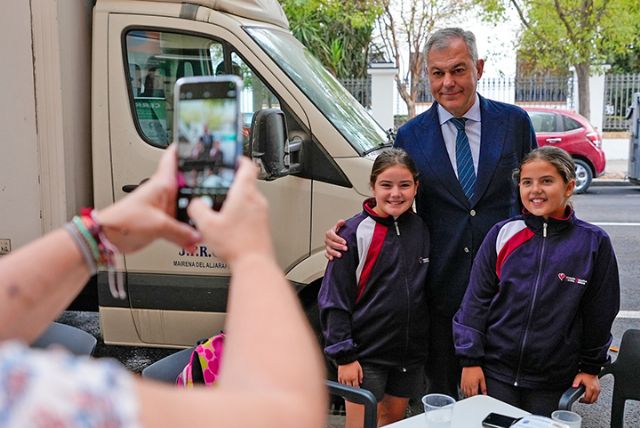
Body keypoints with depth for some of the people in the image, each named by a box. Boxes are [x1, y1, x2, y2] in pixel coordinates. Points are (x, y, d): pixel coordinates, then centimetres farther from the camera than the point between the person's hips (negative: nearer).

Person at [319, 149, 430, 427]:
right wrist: (344, 355, -14)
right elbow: (334, 299, -11)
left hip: (411, 352, 5)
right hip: (366, 354, -5)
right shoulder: (356, 232, -11)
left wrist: (427, 345, 10)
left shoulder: (422, 230, 4)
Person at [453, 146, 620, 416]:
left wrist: (591, 368, 9)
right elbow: (476, 299, -1)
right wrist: (470, 359, -3)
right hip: (495, 372, 1)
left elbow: (600, 311, 4)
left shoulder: (593, 243, -5)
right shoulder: (502, 234, -3)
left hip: (554, 382, 0)